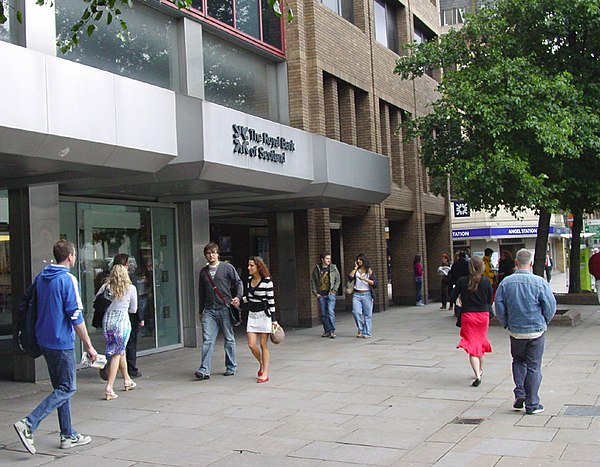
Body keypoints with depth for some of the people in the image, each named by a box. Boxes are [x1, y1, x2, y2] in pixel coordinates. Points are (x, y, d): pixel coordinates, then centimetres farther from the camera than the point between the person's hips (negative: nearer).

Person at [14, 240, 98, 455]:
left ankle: (68, 436, 19)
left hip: (44, 341, 8)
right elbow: (76, 317, -17)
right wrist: (89, 346, -11)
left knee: (60, 387, 15)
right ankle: (28, 425, -11)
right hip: (62, 342, -8)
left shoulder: (41, 278, 9)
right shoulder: (68, 280, -15)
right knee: (67, 389, 0)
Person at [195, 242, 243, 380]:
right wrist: (201, 310, 18)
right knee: (207, 340, -7)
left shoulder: (227, 268, 3)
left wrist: (238, 297, -13)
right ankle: (205, 370, -9)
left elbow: (238, 283, 4)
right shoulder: (203, 271, 14)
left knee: (229, 339, 6)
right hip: (209, 310, 3)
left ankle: (231, 367, 17)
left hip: (225, 308, -2)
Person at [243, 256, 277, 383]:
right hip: (252, 314, 6)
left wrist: (274, 319, -11)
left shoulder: (267, 281, -11)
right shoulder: (249, 279, 7)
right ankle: (261, 364, 28)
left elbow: (271, 300, -10)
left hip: (264, 314, -5)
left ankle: (265, 373, 9)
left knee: (263, 345, 0)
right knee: (251, 344, 0)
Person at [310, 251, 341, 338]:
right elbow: (312, 281, 9)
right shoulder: (317, 269, 4)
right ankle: (327, 331, 14)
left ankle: (332, 331, -9)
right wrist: (315, 292, 1)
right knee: (324, 314, 5)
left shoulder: (333, 268, 3)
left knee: (330, 312, -13)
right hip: (321, 295, 2)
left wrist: (334, 290, -2)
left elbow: (338, 280, 8)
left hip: (330, 294, -2)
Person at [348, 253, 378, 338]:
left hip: (367, 294, -2)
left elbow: (375, 284, -4)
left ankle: (367, 333, 5)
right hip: (356, 294, 2)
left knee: (367, 314, 0)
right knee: (356, 312, -12)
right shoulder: (356, 271, 12)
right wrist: (355, 268, -2)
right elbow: (350, 277, -8)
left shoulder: (369, 271, 3)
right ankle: (360, 329, 6)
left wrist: (365, 279, -15)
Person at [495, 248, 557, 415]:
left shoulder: (506, 282, -5)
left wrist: (506, 324, 12)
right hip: (536, 330, -2)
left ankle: (520, 393, 8)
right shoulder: (539, 282, -12)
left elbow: (499, 306, -2)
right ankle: (532, 404, 13)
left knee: (518, 361, 23)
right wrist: (544, 322, 9)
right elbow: (551, 306, -9)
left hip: (515, 331, 2)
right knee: (533, 367, 7)